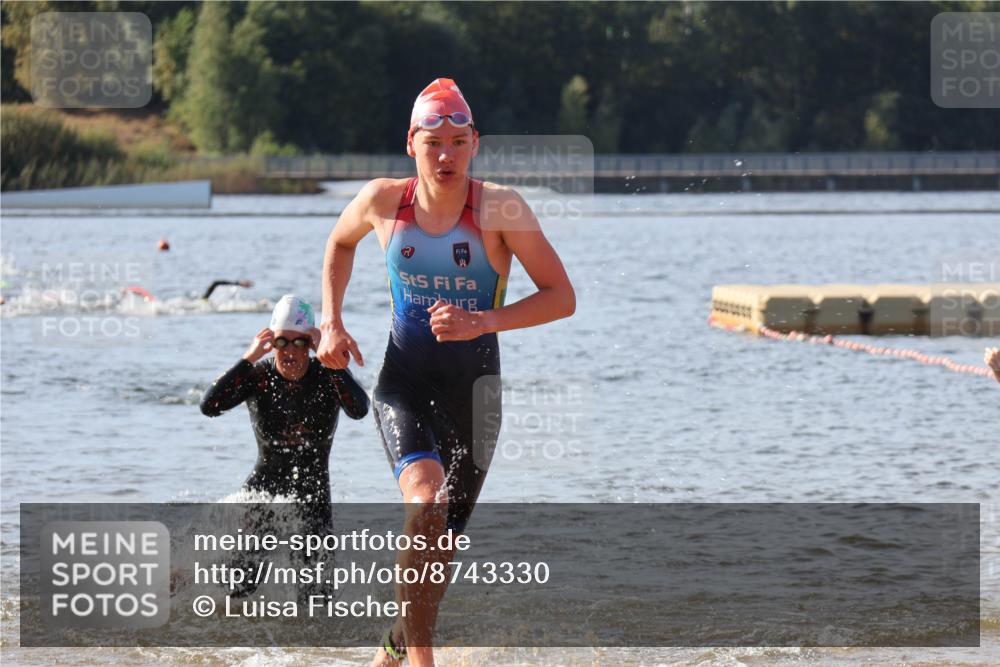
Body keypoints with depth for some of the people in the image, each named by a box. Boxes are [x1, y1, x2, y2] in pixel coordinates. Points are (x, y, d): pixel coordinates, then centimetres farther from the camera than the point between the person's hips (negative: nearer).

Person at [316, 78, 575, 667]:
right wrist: (332, 324, 8)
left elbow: (562, 297, -13)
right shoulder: (383, 201, -5)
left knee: (446, 537, 10)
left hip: (474, 384, 0)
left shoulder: (500, 208, -13)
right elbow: (340, 244, 18)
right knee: (424, 499, -26)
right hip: (403, 379, 0)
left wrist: (483, 322, -25)